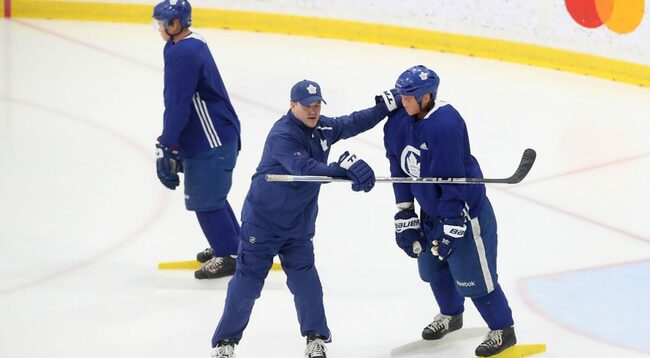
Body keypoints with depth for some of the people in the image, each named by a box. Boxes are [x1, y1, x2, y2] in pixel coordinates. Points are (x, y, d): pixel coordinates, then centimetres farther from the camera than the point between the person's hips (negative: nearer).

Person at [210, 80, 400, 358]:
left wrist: (386, 105, 7)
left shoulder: (322, 128, 0)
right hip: (263, 218, -6)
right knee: (248, 280, -2)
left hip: (299, 221, 6)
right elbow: (306, 168, -38)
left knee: (303, 275, 0)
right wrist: (345, 168, -47)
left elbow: (352, 124, 16)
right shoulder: (282, 135, -25)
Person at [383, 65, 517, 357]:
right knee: (432, 265, 23)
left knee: (473, 276, -2)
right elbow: (401, 169, 7)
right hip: (431, 209, 9)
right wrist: (405, 215, 7)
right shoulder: (399, 122, -4)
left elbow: (454, 179, -29)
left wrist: (451, 226, -27)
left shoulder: (445, 125, -30)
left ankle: (503, 330, 17)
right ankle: (451, 315, 49)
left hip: (464, 209, -9)